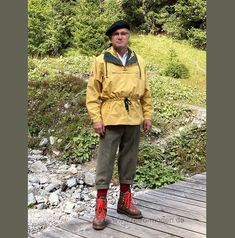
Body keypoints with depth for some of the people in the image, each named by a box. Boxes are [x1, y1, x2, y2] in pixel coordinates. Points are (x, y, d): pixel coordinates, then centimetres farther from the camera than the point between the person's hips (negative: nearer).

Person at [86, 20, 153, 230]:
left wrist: (148, 115, 7)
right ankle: (101, 207, 9)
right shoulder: (102, 61, -1)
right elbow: (92, 92, -3)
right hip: (111, 119, -3)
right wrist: (96, 118, -9)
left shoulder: (138, 61, 9)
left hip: (133, 120, 4)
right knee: (105, 162, 0)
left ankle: (125, 201, 26)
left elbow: (146, 92, 13)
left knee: (129, 161, 11)